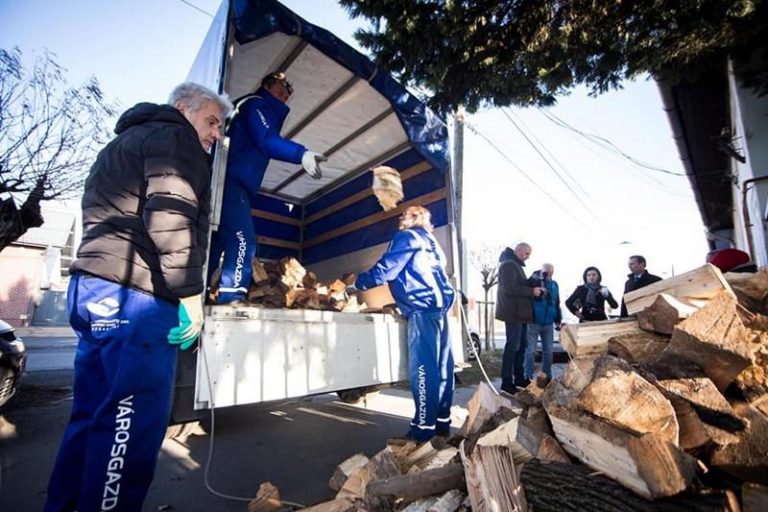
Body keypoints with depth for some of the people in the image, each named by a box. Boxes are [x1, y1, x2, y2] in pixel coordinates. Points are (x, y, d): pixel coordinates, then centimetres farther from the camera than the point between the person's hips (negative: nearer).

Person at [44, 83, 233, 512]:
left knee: (94, 416, 15)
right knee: (133, 420, -6)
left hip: (95, 285, 10)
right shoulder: (173, 138, 0)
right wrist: (189, 292, -17)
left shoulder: (127, 141, 32)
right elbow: (169, 215, -17)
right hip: (135, 293, -10)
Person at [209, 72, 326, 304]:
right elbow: (267, 140, -19)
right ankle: (231, 297, -23)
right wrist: (302, 154, -35)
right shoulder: (256, 104, 2)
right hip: (231, 182, -10)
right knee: (242, 240, -19)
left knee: (216, 241, 7)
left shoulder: (263, 111, 31)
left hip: (231, 182, 10)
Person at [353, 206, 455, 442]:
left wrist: (359, 282, 5)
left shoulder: (407, 236, 1)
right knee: (441, 365, 9)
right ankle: (442, 421, 17)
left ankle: (424, 427, -2)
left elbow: (386, 269, -6)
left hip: (423, 308, -9)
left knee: (422, 368, -7)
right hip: (440, 306, 9)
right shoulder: (431, 242, 27)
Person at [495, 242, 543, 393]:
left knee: (521, 346, 14)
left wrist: (534, 289, 9)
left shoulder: (516, 265, 21)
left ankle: (519, 378, 23)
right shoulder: (508, 264, -12)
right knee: (512, 346, -7)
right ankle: (507, 382, 0)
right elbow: (510, 289, -22)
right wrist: (532, 291, -16)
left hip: (519, 313, 10)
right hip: (513, 313, -10)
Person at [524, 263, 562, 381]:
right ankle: (528, 376, 7)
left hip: (548, 323, 6)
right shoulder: (534, 282, -7)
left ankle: (547, 375, 26)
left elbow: (557, 304, 16)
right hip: (534, 322, -5)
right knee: (531, 350, -1)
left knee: (548, 350, 13)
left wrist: (558, 320, 15)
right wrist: (539, 277, -29)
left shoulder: (554, 284, 9)